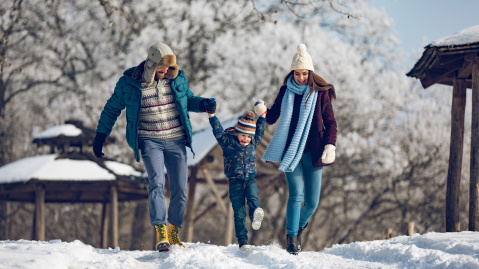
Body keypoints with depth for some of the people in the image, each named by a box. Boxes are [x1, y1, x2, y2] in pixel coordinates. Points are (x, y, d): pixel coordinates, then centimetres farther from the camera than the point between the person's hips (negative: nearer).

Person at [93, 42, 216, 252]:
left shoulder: (177, 78, 3)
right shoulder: (129, 82, -4)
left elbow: (188, 99, 21)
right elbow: (112, 109, 9)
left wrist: (203, 105, -1)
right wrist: (100, 136, 9)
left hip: (176, 140, 3)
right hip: (150, 141, -3)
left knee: (180, 189, 1)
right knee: (157, 182, -22)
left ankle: (174, 231, 19)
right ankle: (161, 233, -27)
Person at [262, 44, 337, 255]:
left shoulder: (320, 93, 1)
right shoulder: (285, 92, 5)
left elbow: (330, 122, 5)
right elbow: (272, 118, 10)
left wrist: (330, 145, -9)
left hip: (313, 153, 0)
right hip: (290, 151, 0)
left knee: (312, 201, 1)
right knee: (296, 194, -15)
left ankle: (299, 226, 31)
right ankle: (291, 238, -10)